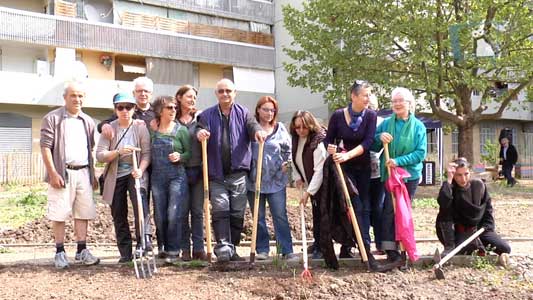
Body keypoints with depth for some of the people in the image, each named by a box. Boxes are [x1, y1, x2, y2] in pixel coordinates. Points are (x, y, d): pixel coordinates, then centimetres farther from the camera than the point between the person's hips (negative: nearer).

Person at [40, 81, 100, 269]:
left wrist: (93, 175, 16)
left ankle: (82, 251, 13)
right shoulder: (52, 118, -1)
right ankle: (60, 253, 9)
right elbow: (45, 147, -7)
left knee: (83, 213, 5)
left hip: (83, 173, 5)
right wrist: (53, 173, -14)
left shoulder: (88, 121, 15)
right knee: (59, 214, -1)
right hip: (62, 173, -5)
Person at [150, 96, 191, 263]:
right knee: (160, 216, 7)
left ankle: (173, 251, 0)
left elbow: (190, 152, 3)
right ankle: (163, 248, 20)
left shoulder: (181, 130, 2)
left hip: (177, 176, -3)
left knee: (174, 214, -9)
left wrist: (180, 157, -14)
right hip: (157, 178, 3)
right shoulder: (152, 130, 8)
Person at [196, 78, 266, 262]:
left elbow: (252, 124, -7)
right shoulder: (208, 115, 8)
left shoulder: (243, 113, 9)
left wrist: (258, 131, -31)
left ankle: (232, 249, 17)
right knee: (220, 209, -11)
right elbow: (201, 129, -7)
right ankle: (223, 248, -11)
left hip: (238, 173, 1)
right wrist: (200, 132, -32)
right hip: (216, 174, -1)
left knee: (237, 213, 6)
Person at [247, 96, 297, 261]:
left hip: (276, 180, 0)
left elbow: (288, 149, 16)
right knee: (258, 217, 6)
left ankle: (287, 250, 2)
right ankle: (262, 249, 15)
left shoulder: (280, 128, 7)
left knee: (280, 216, -2)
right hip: (254, 179, 0)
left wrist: (286, 163, 2)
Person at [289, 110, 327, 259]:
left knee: (320, 215, -6)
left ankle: (321, 247, 5)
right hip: (311, 185, 7)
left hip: (322, 185, -7)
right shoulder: (296, 140, 1)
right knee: (316, 214, 16)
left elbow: (319, 170, -28)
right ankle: (318, 243, 30)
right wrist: (297, 177, 2)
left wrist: (309, 191, -29)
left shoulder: (318, 142, -24)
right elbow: (295, 160, 17)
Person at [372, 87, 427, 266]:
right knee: (389, 210, -10)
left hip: (410, 174, -1)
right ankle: (390, 251, -9)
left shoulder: (418, 126, -2)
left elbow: (421, 152, -10)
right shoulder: (386, 124, 5)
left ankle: (402, 248, 21)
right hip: (388, 174, 1)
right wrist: (379, 137, -15)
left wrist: (399, 161, -20)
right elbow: (373, 147, 7)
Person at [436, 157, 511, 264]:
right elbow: (443, 203, -39)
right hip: (461, 231, -3)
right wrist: (449, 180, -36)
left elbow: (488, 209, 8)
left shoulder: (479, 185, -5)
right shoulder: (451, 189, -14)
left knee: (505, 249, -12)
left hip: (480, 228, 3)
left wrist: (487, 229, 0)